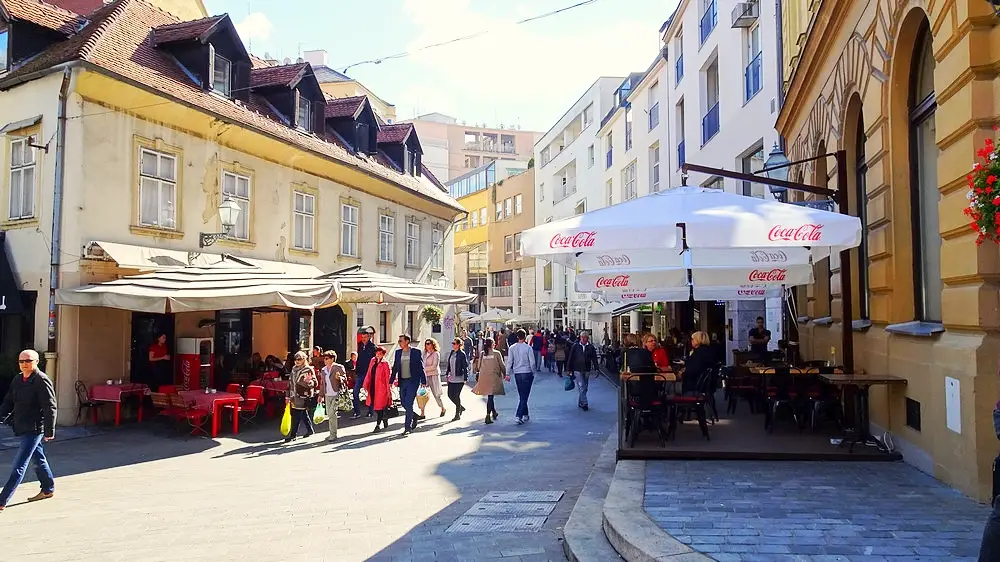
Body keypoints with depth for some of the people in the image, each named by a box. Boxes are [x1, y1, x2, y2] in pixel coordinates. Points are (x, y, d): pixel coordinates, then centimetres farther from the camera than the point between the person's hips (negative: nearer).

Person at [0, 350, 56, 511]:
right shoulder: (17, 380, 10)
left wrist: (49, 431, -18)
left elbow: (50, 407, -16)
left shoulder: (42, 381, -15)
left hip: (34, 429, -8)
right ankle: (48, 490, 35)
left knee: (19, 465, -8)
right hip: (21, 428, 9)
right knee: (38, 459, 20)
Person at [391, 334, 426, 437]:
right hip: (402, 381, 5)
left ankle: (407, 428, -4)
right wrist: (391, 381, 11)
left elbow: (421, 367, -3)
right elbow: (395, 368, 15)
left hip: (413, 381, -5)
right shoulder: (398, 352, 10)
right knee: (403, 403, 9)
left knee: (408, 404, -10)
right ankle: (414, 417, 36)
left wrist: (423, 381, -7)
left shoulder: (416, 352, -4)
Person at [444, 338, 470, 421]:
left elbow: (465, 367, -11)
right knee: (450, 395, 7)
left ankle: (457, 415, 8)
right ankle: (461, 407, 30)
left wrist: (466, 378, -13)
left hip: (459, 378, -7)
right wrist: (447, 374, 13)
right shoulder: (451, 353, 10)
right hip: (451, 378, 7)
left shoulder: (462, 354, -11)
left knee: (456, 396, -4)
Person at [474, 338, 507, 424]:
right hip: (493, 377, -4)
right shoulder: (496, 353, -5)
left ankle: (494, 412, 32)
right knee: (490, 396, -3)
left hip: (483, 377, 4)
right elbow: (502, 365, -1)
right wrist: (505, 374, 13)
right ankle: (488, 416, -9)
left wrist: (480, 375, 22)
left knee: (490, 395, 18)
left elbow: (479, 366, 9)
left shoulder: (482, 354, 4)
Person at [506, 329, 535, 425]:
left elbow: (509, 362, 1)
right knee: (524, 396, -3)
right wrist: (533, 372, 5)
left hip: (517, 374, 4)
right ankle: (519, 416, -13)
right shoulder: (528, 348, -10)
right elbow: (532, 362, -8)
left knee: (522, 396, 16)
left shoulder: (512, 348, -1)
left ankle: (525, 415, 24)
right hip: (527, 373, -4)